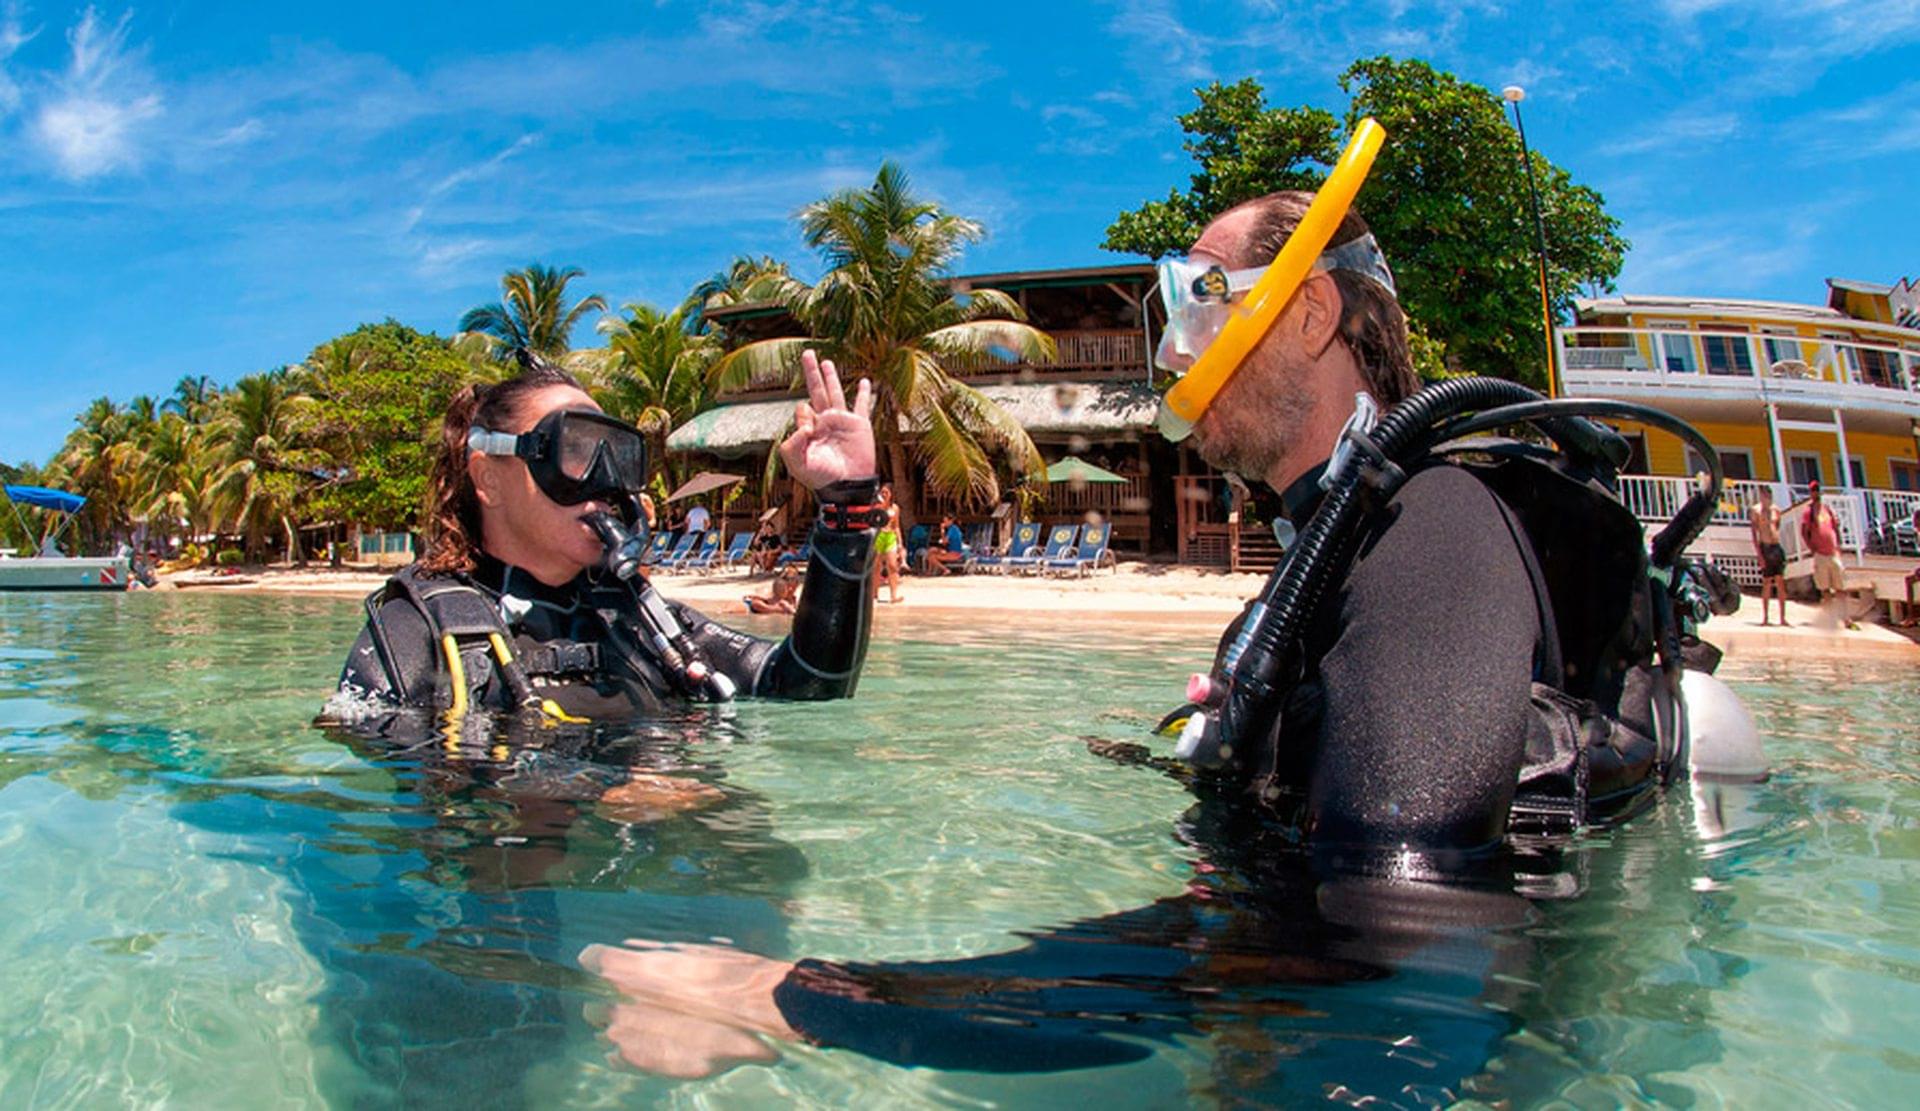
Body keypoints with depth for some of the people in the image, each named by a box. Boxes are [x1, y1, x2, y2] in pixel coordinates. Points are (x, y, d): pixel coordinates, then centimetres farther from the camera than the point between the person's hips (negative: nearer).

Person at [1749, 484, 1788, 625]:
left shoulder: (1776, 510, 11)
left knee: (1780, 582, 1)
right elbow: (1754, 534, -6)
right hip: (1764, 547, -4)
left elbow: (1777, 528, 18)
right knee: (1766, 582, -1)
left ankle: (1782, 617, 3)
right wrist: (1759, 554, -12)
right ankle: (1765, 616, 7)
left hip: (1777, 546, 4)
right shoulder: (1755, 511, -3)